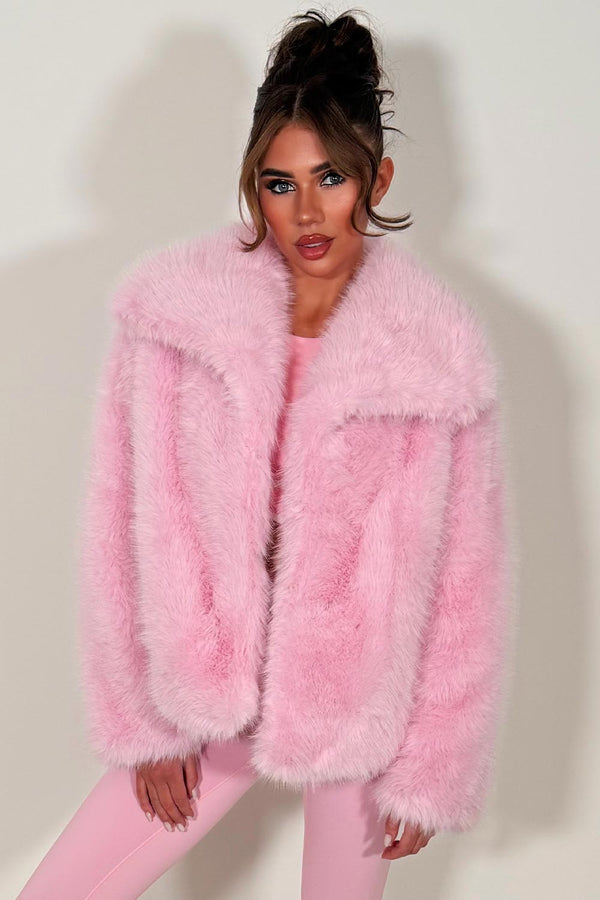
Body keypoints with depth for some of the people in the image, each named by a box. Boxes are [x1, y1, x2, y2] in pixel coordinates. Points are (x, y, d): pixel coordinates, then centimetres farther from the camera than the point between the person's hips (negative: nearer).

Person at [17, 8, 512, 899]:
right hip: (205, 687, 2)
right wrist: (145, 718, -2)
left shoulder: (440, 350, -15)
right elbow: (129, 532, -5)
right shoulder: (172, 306, -12)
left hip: (359, 703, -1)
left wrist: (430, 771, -2)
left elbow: (462, 578, -8)